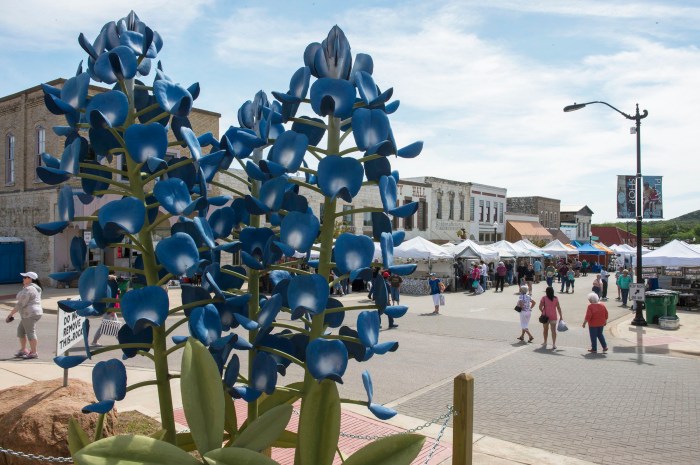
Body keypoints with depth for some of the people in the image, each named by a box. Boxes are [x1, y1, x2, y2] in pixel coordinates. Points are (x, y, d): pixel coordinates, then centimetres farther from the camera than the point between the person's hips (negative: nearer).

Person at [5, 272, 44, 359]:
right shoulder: (35, 288, 15)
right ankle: (23, 350, 25)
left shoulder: (28, 290, -17)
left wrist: (10, 314, -13)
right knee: (20, 331, 18)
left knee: (30, 332, -5)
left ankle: (33, 353, 1)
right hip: (35, 312, 10)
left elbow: (21, 304, -19)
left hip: (30, 314, -10)